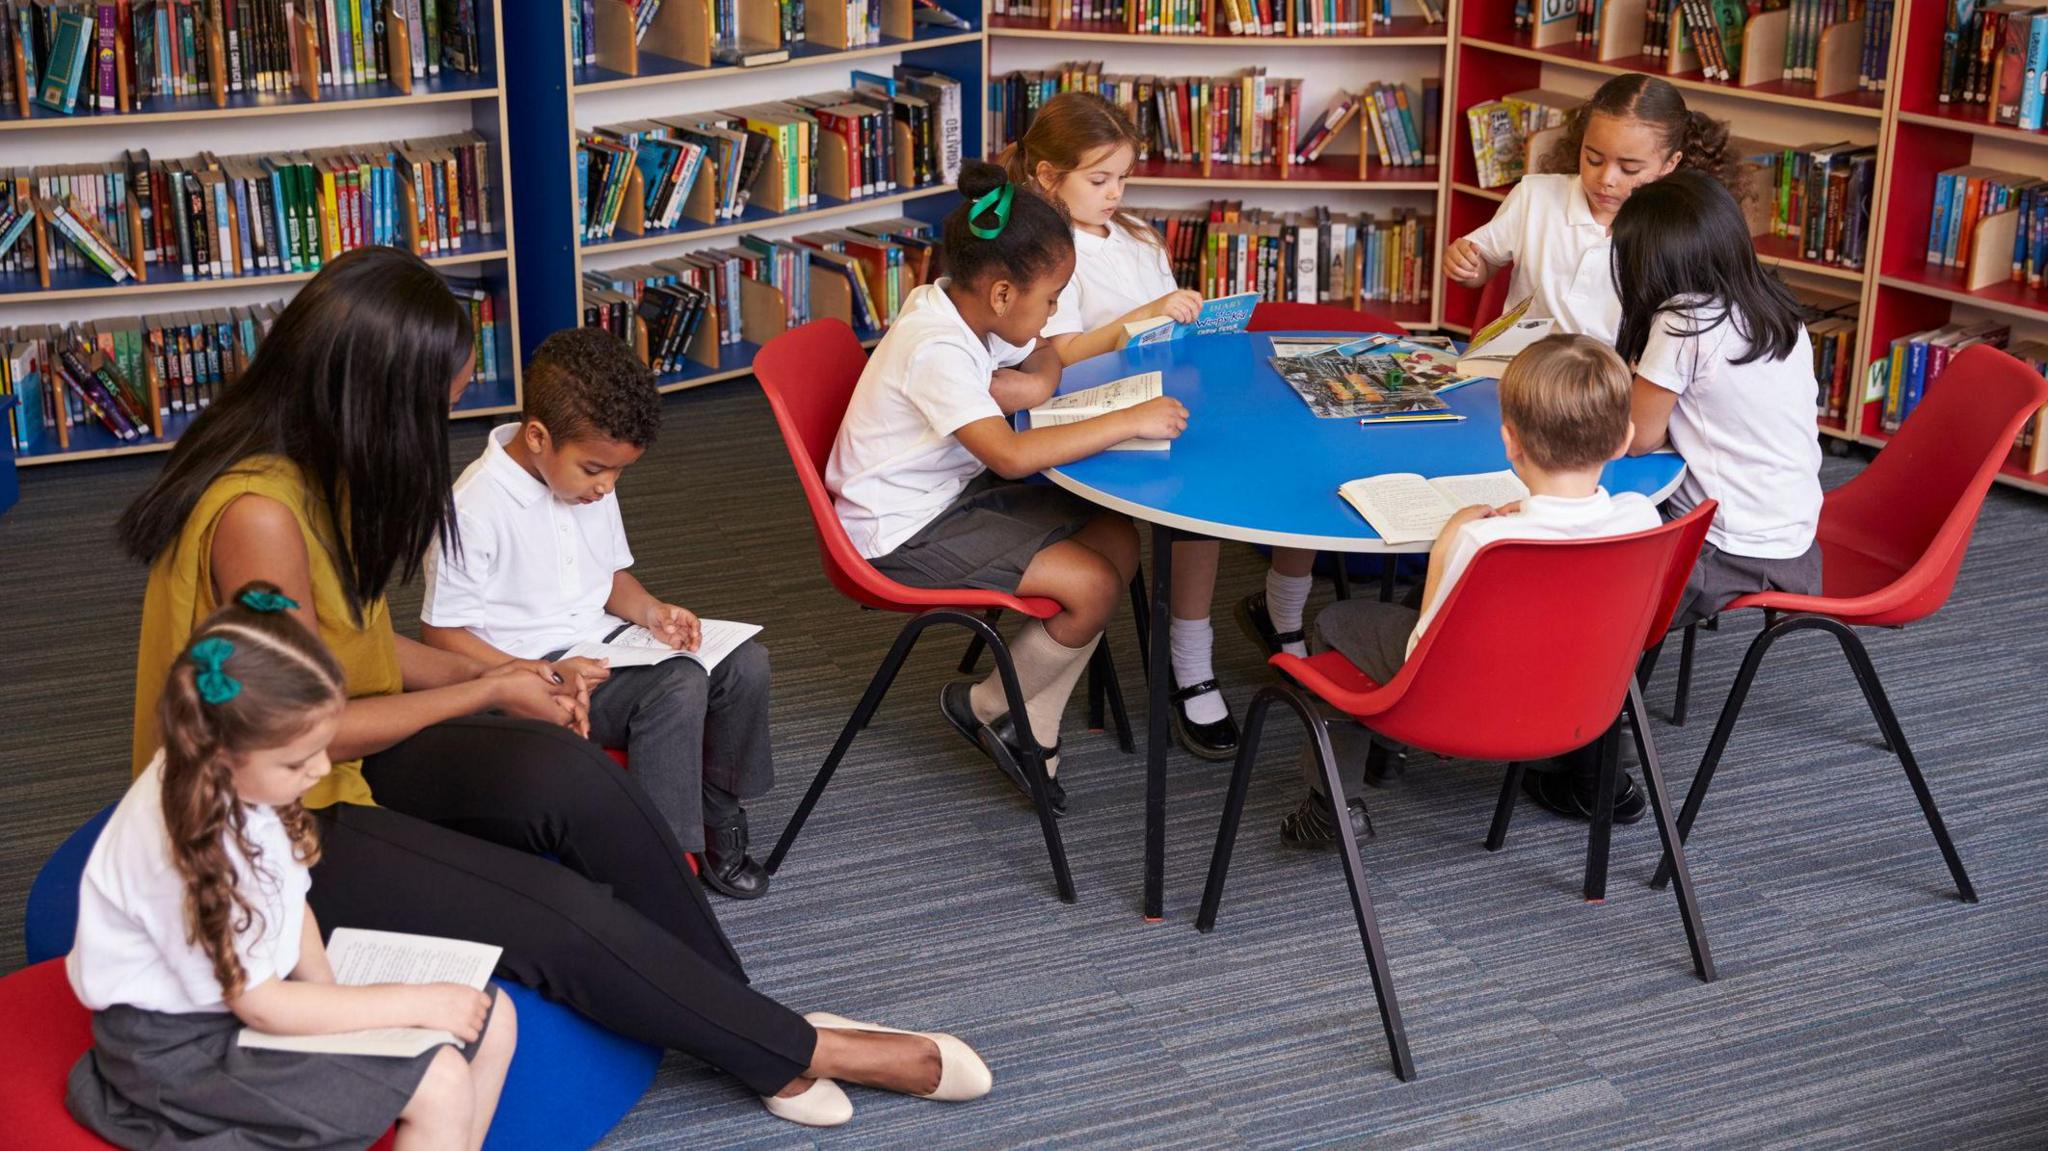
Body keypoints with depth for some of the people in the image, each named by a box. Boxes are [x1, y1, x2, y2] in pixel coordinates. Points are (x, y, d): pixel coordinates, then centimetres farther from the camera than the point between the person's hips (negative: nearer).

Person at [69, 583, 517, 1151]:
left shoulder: (235, 781, -9)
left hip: (258, 984, 8)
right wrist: (415, 1003, -19)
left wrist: (330, 995, -9)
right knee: (440, 1085, -21)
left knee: (491, 1021, 1)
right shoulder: (185, 847, -31)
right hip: (183, 1050, -8)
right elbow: (259, 1005, -23)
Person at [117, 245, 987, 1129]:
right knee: (565, 919, -19)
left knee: (564, 778, -19)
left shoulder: (310, 463, 1)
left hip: (333, 757, 8)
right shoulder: (258, 514, -27)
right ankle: (795, 1052, -2)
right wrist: (487, 692, -9)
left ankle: (739, 1013, -8)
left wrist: (494, 675, -1)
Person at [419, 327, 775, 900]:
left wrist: (651, 611, -4)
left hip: (604, 644, 8)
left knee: (745, 663, -7)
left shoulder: (592, 486, 6)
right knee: (679, 685, -29)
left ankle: (718, 817, 10)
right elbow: (441, 634, -17)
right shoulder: (475, 509, -20)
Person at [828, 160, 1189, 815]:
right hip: (906, 532, -10)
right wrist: (1129, 422, -33)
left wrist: (990, 384, -15)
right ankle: (986, 707, 7)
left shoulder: (957, 308, -1)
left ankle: (1033, 726, 7)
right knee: (1093, 587, -17)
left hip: (957, 493, 10)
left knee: (1117, 542, 0)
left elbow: (1042, 376, 7)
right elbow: (1011, 455, -37)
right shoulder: (937, 352, -28)